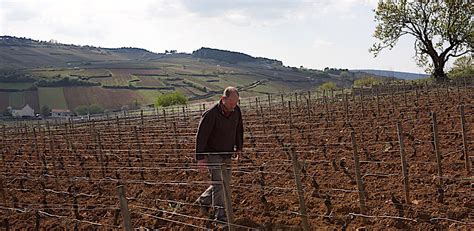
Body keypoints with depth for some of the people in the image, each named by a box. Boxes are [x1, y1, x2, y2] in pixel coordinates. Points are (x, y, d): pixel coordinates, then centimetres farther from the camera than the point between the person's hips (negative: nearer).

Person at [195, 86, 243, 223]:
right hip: (212, 154, -7)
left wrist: (239, 148, 15)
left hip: (227, 154, 7)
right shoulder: (211, 114, -23)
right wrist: (200, 158, -22)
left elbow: (239, 130, 14)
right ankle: (220, 214, 1)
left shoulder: (236, 111, -4)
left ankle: (203, 200, 34)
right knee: (218, 182, -10)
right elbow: (201, 136, -21)